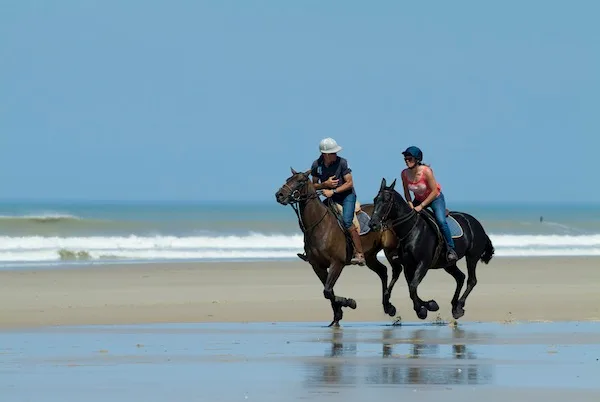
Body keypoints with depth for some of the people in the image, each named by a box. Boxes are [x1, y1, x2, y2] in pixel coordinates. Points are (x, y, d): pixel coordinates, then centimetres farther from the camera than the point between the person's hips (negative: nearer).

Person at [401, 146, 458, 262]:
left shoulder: (426, 171, -29)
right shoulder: (405, 174, -14)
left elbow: (434, 191, -24)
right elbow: (406, 192, 0)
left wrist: (421, 206, -26)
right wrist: (410, 205, -17)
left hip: (435, 198, -5)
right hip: (419, 199, 5)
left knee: (441, 221, -26)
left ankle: (451, 249, -15)